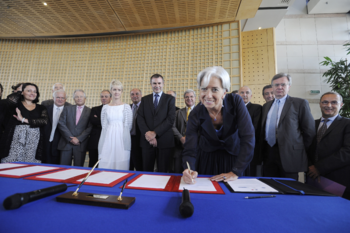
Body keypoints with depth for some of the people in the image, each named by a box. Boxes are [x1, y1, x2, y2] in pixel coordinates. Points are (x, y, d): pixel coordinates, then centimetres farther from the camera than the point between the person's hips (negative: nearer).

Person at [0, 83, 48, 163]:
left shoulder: (41, 108, 14)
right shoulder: (16, 104, 11)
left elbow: (44, 121, -3)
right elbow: (10, 100, -13)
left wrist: (24, 120, -9)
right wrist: (18, 92, 5)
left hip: (33, 143, 1)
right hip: (16, 140, 0)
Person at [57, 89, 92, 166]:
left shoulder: (90, 111, 3)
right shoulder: (67, 108, 10)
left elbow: (89, 128, -3)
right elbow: (61, 124, 2)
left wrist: (78, 139, -12)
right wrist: (70, 138, -7)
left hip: (80, 144, -2)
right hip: (66, 143, 2)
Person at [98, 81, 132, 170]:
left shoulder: (126, 107, 2)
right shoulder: (105, 107, 8)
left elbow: (128, 125, 3)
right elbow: (104, 125, 11)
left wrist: (119, 131, 7)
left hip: (122, 139, -2)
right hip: (108, 140, 2)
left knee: (121, 166, 0)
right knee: (106, 165, 3)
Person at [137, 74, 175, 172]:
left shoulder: (170, 99, 5)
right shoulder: (144, 99, 13)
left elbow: (171, 119, -6)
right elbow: (140, 118, 4)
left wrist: (155, 133, -12)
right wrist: (147, 133, -12)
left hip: (164, 140, -2)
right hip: (147, 140, 2)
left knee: (163, 171, 6)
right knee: (147, 171, 9)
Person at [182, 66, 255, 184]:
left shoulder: (235, 102, -23)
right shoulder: (196, 115, -22)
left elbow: (248, 139, -25)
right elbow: (189, 151, -22)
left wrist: (235, 172, -26)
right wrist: (189, 171, -43)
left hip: (234, 159, 1)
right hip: (206, 160, 0)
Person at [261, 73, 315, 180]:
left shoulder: (300, 103, 0)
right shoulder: (266, 106, 15)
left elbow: (309, 131, -1)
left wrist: (301, 151, 0)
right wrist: (263, 151, 12)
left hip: (289, 155, -4)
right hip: (268, 155, 4)